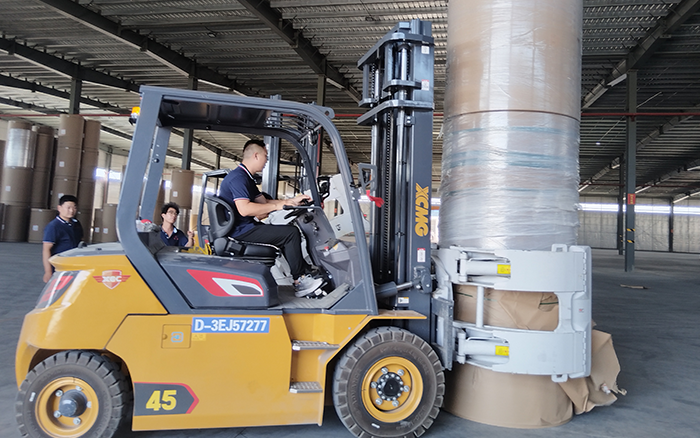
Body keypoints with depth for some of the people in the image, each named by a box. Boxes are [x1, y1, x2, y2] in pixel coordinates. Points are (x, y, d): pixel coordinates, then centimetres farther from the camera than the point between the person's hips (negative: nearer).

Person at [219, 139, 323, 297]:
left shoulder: (246, 177, 19)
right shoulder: (238, 177, -16)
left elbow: (264, 202, 21)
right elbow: (244, 209, -29)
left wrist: (293, 200, 15)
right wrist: (277, 205, -21)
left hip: (244, 228, 11)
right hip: (239, 231, -11)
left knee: (289, 232, 11)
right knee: (291, 233, -14)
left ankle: (307, 272, 7)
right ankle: (300, 282, -5)